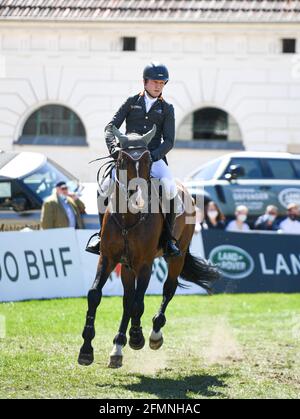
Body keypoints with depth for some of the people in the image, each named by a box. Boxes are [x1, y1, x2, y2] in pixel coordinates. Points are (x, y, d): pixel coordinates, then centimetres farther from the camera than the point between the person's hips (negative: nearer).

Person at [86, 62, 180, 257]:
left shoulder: (166, 109, 9)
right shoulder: (132, 102, 10)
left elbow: (169, 141, 2)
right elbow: (111, 127, 5)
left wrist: (154, 155, -17)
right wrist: (113, 147, -15)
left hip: (154, 157, -1)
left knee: (170, 188, -28)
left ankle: (168, 236, -15)